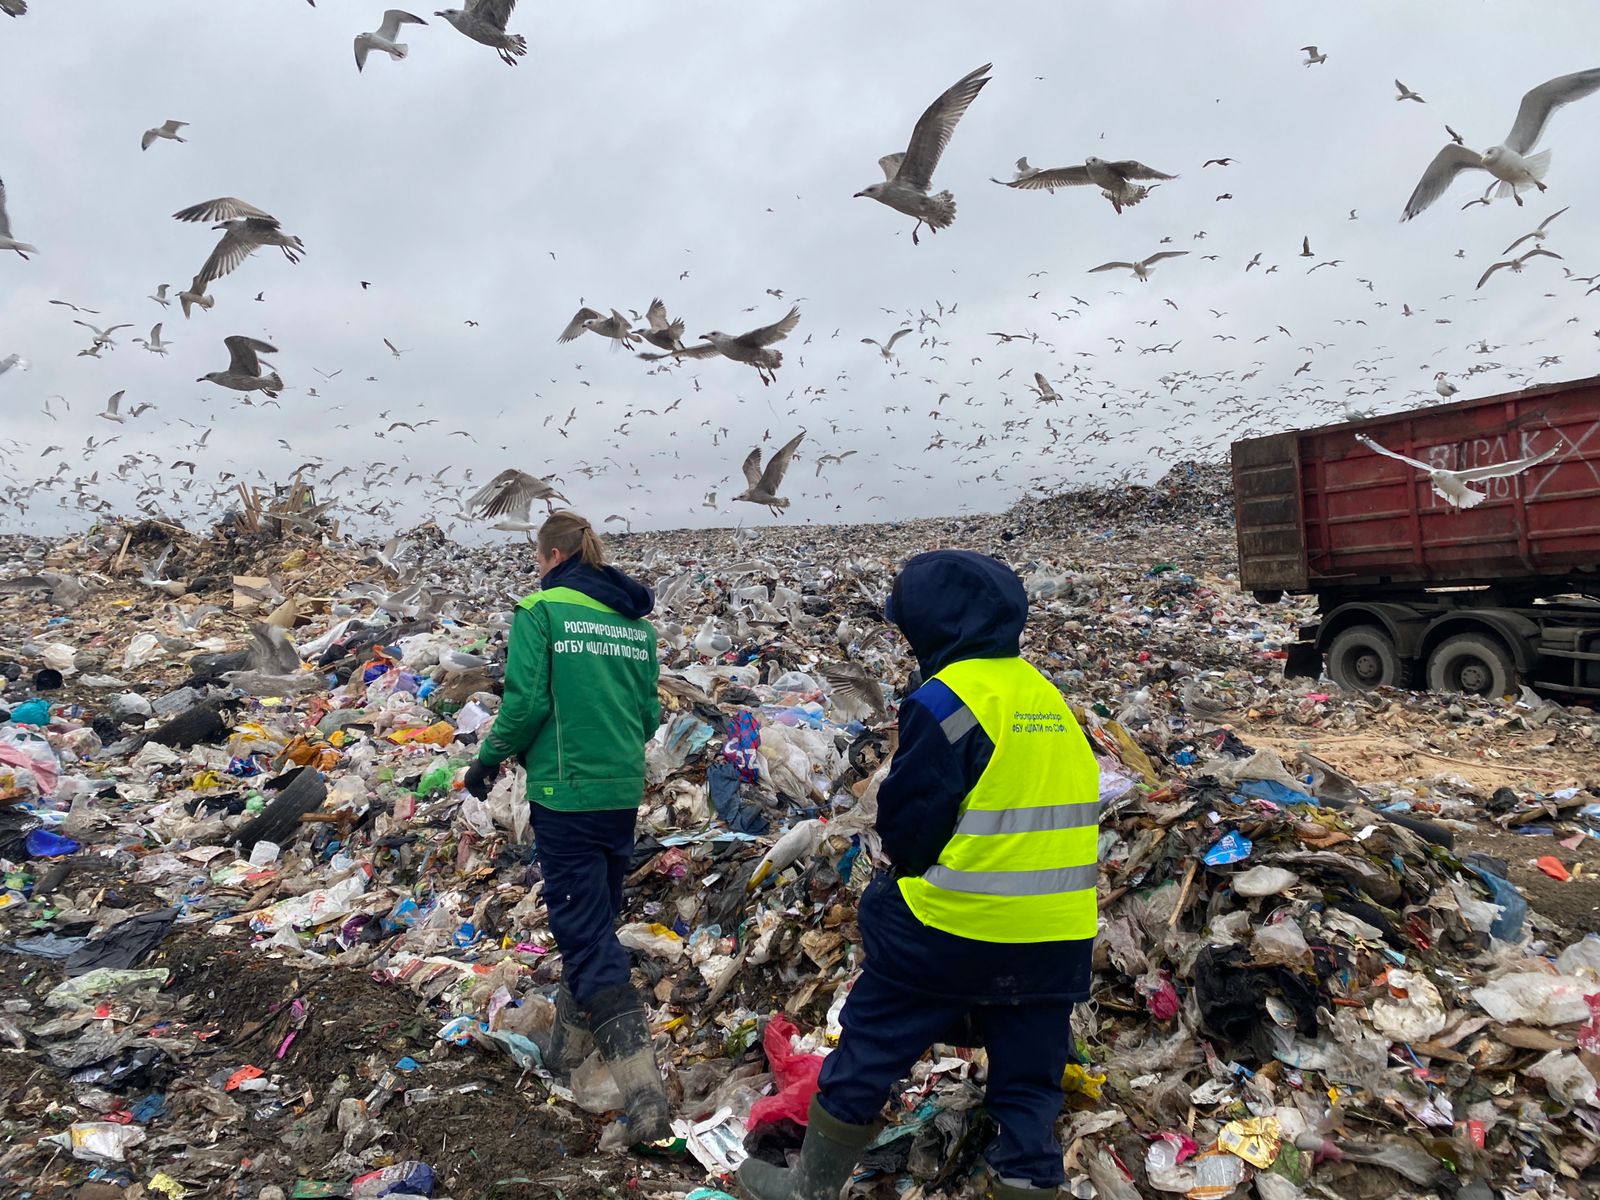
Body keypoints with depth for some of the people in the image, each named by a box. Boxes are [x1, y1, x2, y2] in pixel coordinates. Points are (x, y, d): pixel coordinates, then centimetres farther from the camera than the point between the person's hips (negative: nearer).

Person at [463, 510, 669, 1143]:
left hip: (566, 792, -6)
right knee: (595, 921, 21)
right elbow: (649, 711, 11)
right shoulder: (636, 620, 9)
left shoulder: (541, 609, -7)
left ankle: (643, 1091, -7)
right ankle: (567, 1044, 38)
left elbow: (526, 701, -14)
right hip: (623, 793, 6)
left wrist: (488, 758, 2)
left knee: (585, 933, -2)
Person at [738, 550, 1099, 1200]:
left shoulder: (948, 696, -15)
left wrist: (916, 868, 7)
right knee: (1029, 1081, 15)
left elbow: (907, 818, -13)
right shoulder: (1049, 696, 8)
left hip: (953, 923, -6)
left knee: (870, 1048, 11)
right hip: (1058, 936, 7)